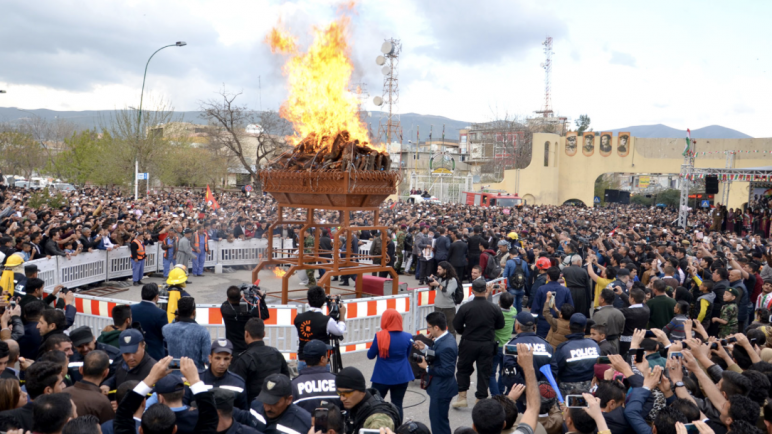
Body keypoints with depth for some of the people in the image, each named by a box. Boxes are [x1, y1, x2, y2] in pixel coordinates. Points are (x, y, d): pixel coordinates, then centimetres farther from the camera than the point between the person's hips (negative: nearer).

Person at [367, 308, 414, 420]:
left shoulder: (380, 337, -15)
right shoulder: (407, 337, -5)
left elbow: (370, 355, -2)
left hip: (382, 377, -2)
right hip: (401, 377, 3)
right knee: (397, 405, 10)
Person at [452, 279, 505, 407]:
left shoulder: (465, 307, -13)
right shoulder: (494, 308, -8)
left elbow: (457, 325, -6)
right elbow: (500, 325, 3)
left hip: (469, 343, -1)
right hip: (487, 345, 1)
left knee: (463, 369, 16)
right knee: (484, 372, 10)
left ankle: (462, 397, 13)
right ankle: (481, 399, 13)